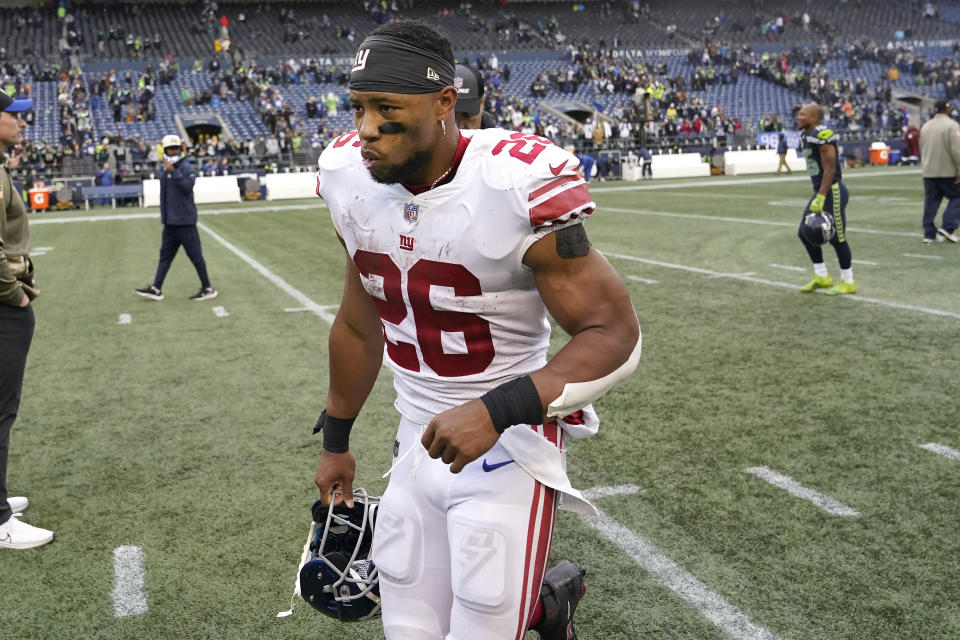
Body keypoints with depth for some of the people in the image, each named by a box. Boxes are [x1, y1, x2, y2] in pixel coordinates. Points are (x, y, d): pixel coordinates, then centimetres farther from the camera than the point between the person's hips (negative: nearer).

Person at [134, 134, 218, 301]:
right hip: (170, 221, 8)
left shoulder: (186, 167, -10)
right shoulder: (165, 170, 13)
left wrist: (174, 171, -29)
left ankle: (208, 289, 6)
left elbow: (187, 186, -26)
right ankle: (156, 289, 17)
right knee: (165, 255, 12)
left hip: (184, 220, -8)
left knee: (195, 254, -2)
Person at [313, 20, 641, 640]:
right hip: (419, 445, 6)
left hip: (506, 447, -6)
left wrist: (496, 412, -31)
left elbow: (615, 334, -19)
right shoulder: (351, 179, -3)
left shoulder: (515, 186, -23)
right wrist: (335, 441, 20)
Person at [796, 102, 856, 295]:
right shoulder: (808, 136, 12)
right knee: (805, 233, 12)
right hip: (821, 191, 10)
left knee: (837, 237, 0)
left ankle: (848, 282, 14)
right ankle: (821, 277, 23)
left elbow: (829, 169, -20)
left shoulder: (822, 136, -17)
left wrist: (820, 198, -22)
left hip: (832, 191, -10)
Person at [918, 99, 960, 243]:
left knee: (930, 202, 6)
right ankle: (947, 227, -5)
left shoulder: (925, 126, 12)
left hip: (928, 172, 6)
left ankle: (929, 233, 5)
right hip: (948, 172, -6)